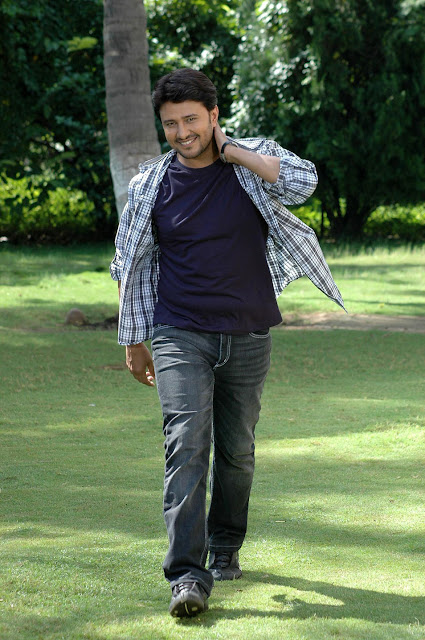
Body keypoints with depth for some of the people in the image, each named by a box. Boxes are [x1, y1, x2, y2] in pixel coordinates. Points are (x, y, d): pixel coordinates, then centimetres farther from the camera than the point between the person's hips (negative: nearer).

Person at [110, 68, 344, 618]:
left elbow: (302, 182, -21)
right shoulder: (150, 185, 3)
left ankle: (225, 547, 33)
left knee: (237, 450, 11)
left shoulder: (254, 160, 1)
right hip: (181, 337, -1)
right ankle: (187, 575, -20)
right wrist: (133, 339, 13)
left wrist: (229, 151, -14)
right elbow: (131, 264, 13)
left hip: (248, 336, 1)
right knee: (187, 444, -15)